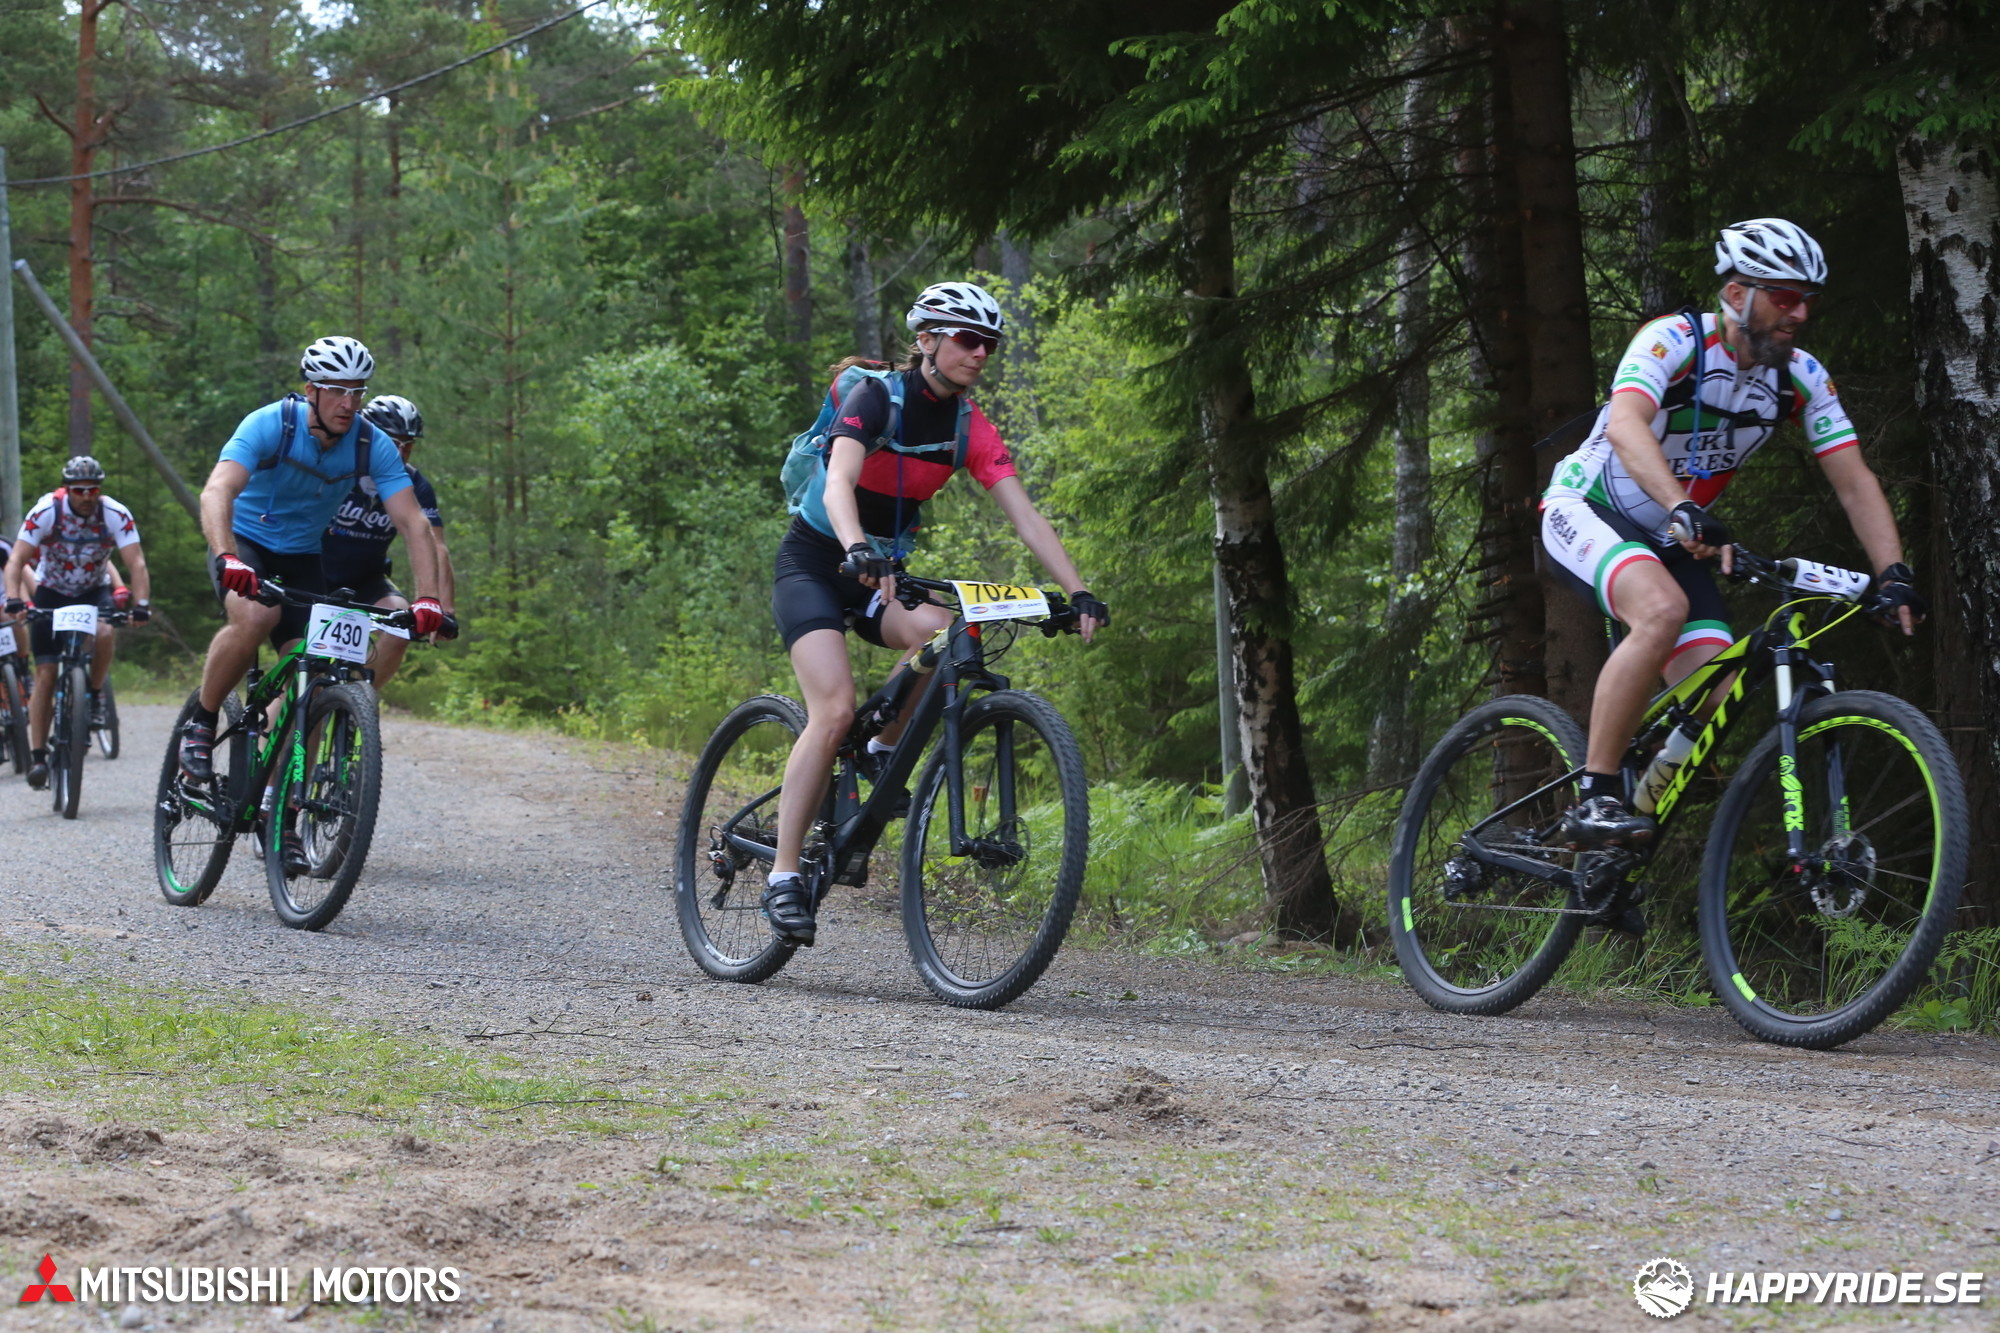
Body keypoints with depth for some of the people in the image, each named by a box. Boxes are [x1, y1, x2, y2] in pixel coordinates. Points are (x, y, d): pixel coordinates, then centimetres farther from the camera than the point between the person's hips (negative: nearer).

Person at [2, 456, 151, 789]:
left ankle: (94, 695, -7)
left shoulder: (116, 515, -20)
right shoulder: (46, 512, -22)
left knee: (104, 635, -33)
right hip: (50, 593, 0)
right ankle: (38, 756, -2)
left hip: (92, 593, 0)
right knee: (45, 676, -8)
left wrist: (142, 604, -39)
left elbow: (136, 563, -24)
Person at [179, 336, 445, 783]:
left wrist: (428, 598, -33)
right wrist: (227, 558, -55)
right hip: (245, 543, -4)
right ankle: (200, 723, -14)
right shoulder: (271, 424, -25)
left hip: (302, 560, 4)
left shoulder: (373, 446, -15)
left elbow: (412, 523, -19)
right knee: (255, 616, -35)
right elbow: (217, 492, -37)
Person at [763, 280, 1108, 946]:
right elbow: (839, 485, -34)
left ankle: (883, 753, -4)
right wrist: (860, 552, -54)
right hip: (814, 561, -5)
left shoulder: (970, 430, -3)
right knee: (835, 710, -24)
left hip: (883, 570, 5)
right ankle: (783, 876, -17)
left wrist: (1079, 593, -22)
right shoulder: (876, 397, -19)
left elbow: (1026, 516, -9)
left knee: (939, 632, -30)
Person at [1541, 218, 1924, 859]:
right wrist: (1685, 512, -57)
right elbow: (1625, 426, -42)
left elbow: (1854, 481, -8)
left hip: (1668, 540, 6)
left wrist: (1894, 574, -23)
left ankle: (1605, 876, 4)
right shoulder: (1675, 340, -24)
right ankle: (1594, 800, -30)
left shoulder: (1802, 377, -7)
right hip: (1585, 512, -6)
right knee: (1664, 610, -37)